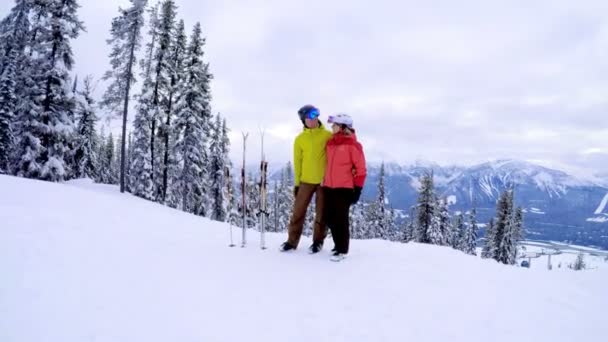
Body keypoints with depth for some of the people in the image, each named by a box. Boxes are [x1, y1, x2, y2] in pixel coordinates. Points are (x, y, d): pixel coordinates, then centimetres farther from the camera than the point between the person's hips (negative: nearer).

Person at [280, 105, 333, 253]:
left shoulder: (328, 135, 1)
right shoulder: (300, 139, 4)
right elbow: (297, 162, 7)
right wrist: (297, 182, 5)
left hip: (325, 180, -1)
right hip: (306, 180, 1)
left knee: (321, 213, 8)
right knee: (298, 211, 4)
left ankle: (318, 241, 22)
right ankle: (292, 241, 16)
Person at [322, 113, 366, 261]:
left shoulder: (352, 144, -10)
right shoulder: (330, 142, 10)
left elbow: (361, 168, -8)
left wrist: (357, 189, -11)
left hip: (344, 187, -6)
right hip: (329, 187, 7)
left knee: (341, 219, 0)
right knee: (329, 218, 10)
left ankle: (342, 250, 13)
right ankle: (339, 244, 27)